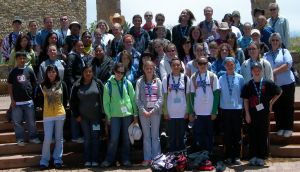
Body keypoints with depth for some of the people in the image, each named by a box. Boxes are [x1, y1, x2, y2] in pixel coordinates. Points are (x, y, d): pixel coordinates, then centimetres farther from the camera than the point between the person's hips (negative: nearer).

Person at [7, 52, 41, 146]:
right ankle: (20, 139, 15)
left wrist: (31, 93, 3)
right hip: (17, 102, 0)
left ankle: (33, 137, 20)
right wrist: (12, 99, -1)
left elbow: (34, 83, 10)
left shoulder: (29, 70, 2)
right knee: (17, 122, 5)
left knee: (31, 121, 8)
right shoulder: (13, 72, 2)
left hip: (29, 101, 0)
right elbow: (10, 86, 5)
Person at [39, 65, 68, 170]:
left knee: (59, 138, 8)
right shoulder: (43, 85, 0)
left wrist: (62, 108, 9)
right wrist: (44, 109, 7)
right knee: (47, 138, -3)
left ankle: (58, 160, 18)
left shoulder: (62, 84, 0)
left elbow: (66, 98, 10)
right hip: (47, 115, -1)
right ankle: (44, 161, 8)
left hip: (60, 114, 1)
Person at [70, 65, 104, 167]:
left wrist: (103, 114, -6)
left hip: (96, 116, -1)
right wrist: (76, 115, 2)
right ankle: (87, 160, 13)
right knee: (86, 138, 6)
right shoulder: (77, 85, 3)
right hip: (83, 117, 1)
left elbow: (103, 98, -2)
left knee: (95, 138, 0)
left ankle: (95, 160, 8)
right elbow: (72, 101, 8)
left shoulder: (98, 83, -1)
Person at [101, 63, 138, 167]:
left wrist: (135, 114, 4)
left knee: (126, 138, 8)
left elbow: (133, 99, 6)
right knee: (114, 139, -3)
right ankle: (109, 160, 9)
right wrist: (108, 116, -3)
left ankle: (126, 159, 19)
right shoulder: (108, 85, 1)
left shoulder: (127, 83, 4)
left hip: (127, 114, 2)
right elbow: (106, 102, 2)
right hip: (115, 115, -1)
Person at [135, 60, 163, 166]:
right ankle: (147, 159, 10)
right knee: (146, 136, 6)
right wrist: (143, 110, -11)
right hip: (143, 112, 0)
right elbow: (137, 98, 0)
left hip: (155, 111, 0)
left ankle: (156, 158, 10)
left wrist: (153, 110, -12)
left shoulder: (158, 81, 3)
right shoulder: (140, 82, 4)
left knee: (155, 136, 5)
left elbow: (160, 98, -1)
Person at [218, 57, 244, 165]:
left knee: (237, 133, 5)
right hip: (225, 108, 0)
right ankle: (228, 156, 14)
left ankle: (236, 156, 13)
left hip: (237, 108, 0)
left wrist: (242, 105, -1)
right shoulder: (221, 78, 3)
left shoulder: (240, 78, 2)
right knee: (227, 133, 6)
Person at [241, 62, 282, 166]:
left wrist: (271, 103, 6)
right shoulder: (248, 85, 1)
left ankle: (261, 157, 12)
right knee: (252, 135, 5)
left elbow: (278, 92, 10)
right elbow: (245, 101, 2)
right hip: (252, 114, 1)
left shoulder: (268, 83, -1)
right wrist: (247, 114, -3)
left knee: (263, 135, 4)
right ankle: (253, 156, 14)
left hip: (264, 113, 0)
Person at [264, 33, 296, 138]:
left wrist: (274, 71, -12)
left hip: (287, 83, -2)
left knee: (288, 106, 1)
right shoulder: (266, 55, 9)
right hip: (273, 85, 3)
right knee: (277, 107, 6)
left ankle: (288, 128, 9)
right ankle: (280, 128, 17)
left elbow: (288, 64, -12)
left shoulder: (284, 51, 3)